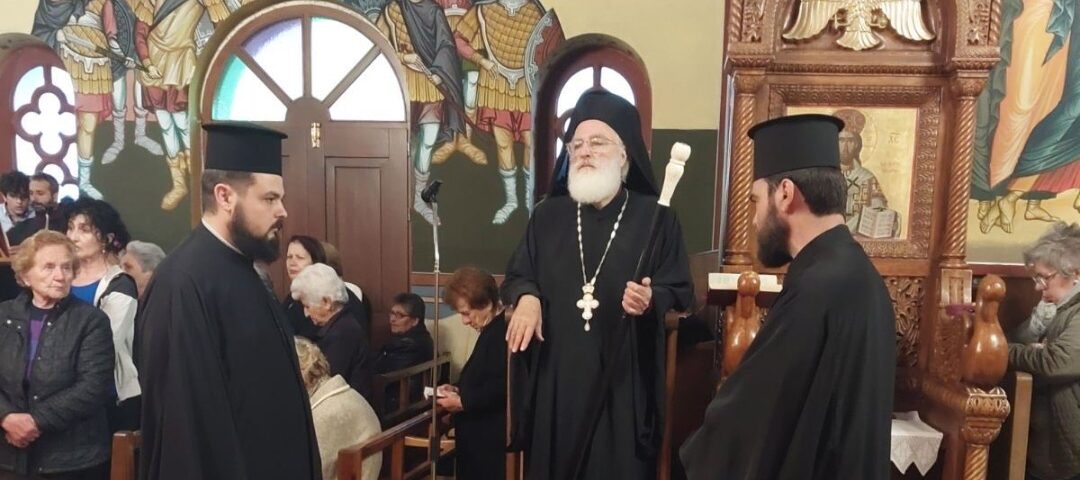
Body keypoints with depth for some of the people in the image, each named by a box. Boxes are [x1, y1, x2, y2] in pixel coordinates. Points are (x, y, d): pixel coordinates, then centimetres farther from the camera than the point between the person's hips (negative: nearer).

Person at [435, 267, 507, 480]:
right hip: (479, 435, 10)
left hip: (490, 439, -10)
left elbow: (502, 388, -27)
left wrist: (463, 402, -17)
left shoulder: (503, 331, -20)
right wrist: (458, 390, 8)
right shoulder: (491, 330, 15)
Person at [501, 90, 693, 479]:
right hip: (554, 377, 3)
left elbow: (681, 293, -1)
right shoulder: (548, 215, 7)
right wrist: (526, 297, -10)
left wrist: (652, 300, -21)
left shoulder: (655, 218, -2)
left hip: (624, 381, -2)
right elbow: (517, 276, 12)